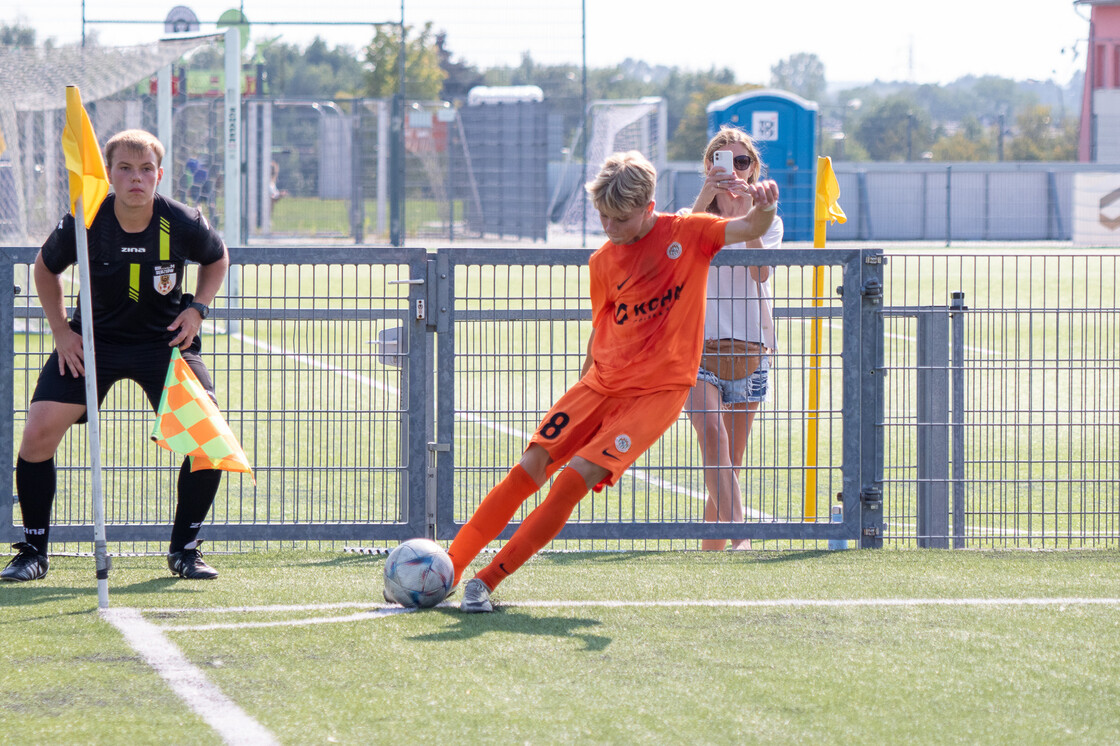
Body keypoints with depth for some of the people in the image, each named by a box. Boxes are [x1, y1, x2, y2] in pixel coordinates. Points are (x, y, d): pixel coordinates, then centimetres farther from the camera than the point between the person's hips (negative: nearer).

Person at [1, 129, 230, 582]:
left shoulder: (183, 224, -18)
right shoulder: (84, 224, -18)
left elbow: (217, 259, 6)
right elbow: (46, 267, 4)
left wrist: (197, 308, -8)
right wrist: (61, 330, -3)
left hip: (164, 341, 0)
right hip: (91, 340, 0)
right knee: (38, 434, -13)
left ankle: (185, 549, 3)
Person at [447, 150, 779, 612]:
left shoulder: (688, 233, -2)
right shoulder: (603, 262, 8)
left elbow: (751, 230, -15)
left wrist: (762, 208, -38)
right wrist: (582, 398, 23)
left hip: (658, 391, -4)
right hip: (601, 383, 4)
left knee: (576, 478, -17)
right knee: (532, 466, -8)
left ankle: (487, 580, -12)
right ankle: (447, 568, -1)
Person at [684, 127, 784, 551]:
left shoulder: (767, 222, 11)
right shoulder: (695, 217, 9)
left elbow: (761, 271, -10)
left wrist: (746, 215, -20)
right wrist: (704, 201, -26)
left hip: (749, 353, 2)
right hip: (699, 348, -2)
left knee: (732, 462, 5)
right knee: (713, 434, -26)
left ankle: (710, 551, 15)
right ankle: (739, 535, -38)